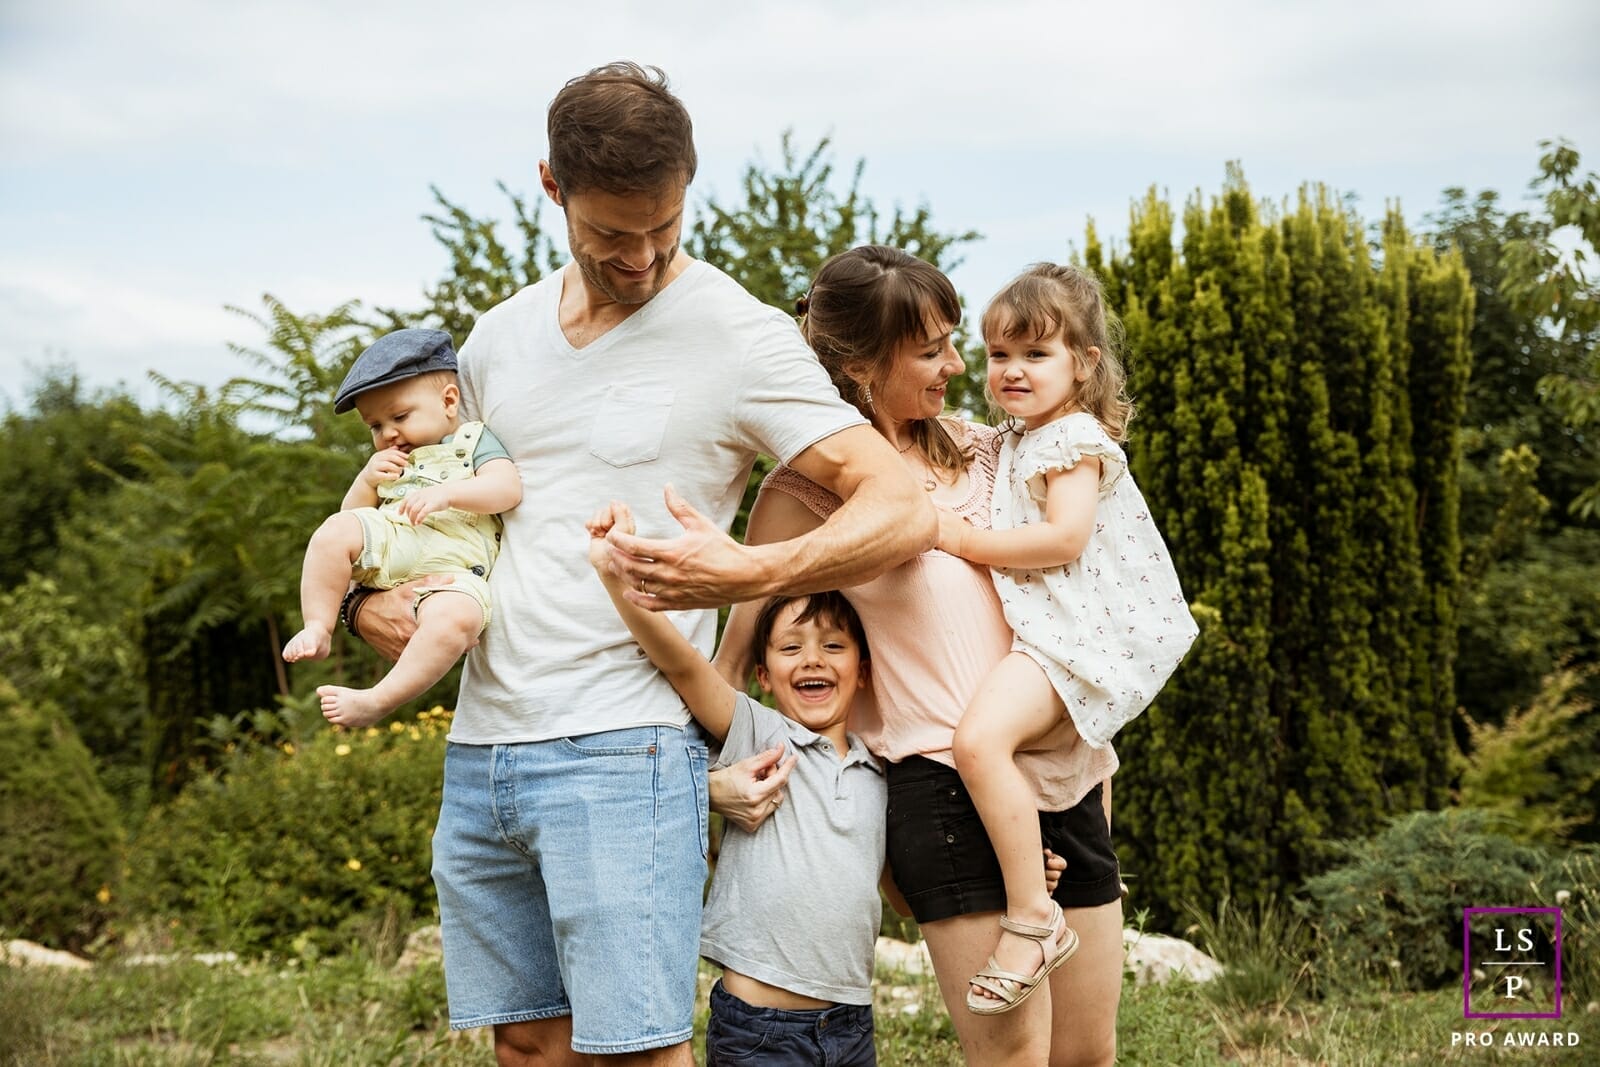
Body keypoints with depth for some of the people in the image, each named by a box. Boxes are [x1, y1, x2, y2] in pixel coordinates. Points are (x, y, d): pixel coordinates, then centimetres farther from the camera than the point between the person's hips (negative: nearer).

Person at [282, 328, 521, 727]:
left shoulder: (474, 441, 15)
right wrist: (367, 480, 9)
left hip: (451, 567, -5)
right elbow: (351, 514, 28)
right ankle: (318, 629, -18)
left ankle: (378, 700, -36)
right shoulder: (389, 463, 33)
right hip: (387, 546, 5)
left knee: (453, 620, -38)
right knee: (334, 531, -25)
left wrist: (445, 493, -19)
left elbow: (508, 489, -5)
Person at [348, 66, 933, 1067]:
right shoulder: (501, 336, 13)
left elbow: (905, 511, -11)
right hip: (479, 749, 6)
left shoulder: (738, 336, -6)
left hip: (619, 753, -6)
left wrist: (751, 574, -27)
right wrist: (372, 596, 5)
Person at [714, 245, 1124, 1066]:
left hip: (1068, 776, 6)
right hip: (948, 788, -6)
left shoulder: (980, 450, 12)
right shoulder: (810, 484, -3)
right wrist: (710, 772, -14)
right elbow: (739, 644, 2)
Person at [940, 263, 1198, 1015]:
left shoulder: (1075, 438, -12)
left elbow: (1064, 537, -24)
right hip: (1045, 628, 12)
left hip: (1078, 633, -12)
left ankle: (1034, 918, -26)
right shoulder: (1014, 442, 18)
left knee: (980, 738, -31)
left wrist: (965, 541, -18)